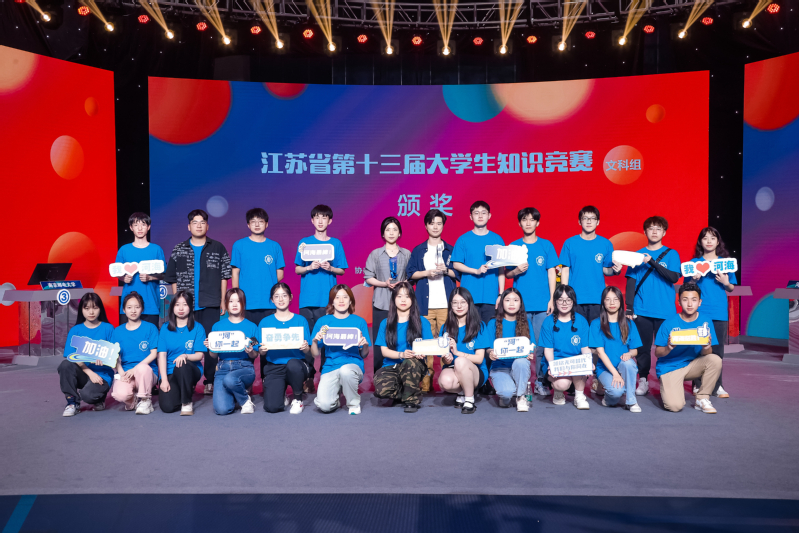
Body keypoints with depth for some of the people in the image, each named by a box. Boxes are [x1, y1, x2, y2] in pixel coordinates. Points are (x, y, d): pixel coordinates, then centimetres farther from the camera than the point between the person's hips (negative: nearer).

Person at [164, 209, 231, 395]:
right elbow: (173, 278, 11)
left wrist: (222, 301, 2)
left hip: (210, 305, -1)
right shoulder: (178, 250, 10)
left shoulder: (218, 248, 7)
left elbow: (224, 275, 6)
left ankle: (210, 382, 6)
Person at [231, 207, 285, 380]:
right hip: (246, 303, -1)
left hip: (269, 304, 1)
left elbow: (280, 274, 11)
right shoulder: (239, 245, 6)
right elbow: (235, 273, 5)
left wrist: (269, 286, -6)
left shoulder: (275, 247, 9)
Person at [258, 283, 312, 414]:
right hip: (274, 367, 1)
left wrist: (305, 347, -20)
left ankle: (298, 399, -8)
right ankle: (281, 394, 19)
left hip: (297, 364, -1)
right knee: (271, 407, -21)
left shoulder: (300, 320, 6)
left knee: (293, 364, -39)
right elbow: (262, 353, 6)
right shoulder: (265, 322, 9)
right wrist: (263, 350, -16)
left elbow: (307, 350, 3)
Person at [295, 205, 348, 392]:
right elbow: (297, 269, 8)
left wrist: (329, 268, -10)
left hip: (328, 299, 0)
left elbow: (342, 270, 9)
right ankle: (308, 377, 7)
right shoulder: (304, 242, 9)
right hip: (307, 299, 1)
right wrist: (310, 267, -11)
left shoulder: (336, 243, 8)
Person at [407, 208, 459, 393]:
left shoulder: (451, 250, 14)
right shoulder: (418, 251, 15)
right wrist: (427, 272, -8)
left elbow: (459, 274, 10)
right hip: (425, 305, 0)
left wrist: (446, 270, -8)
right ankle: (425, 383, 1)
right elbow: (411, 274, 7)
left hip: (446, 304, 0)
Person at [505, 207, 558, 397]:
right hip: (521, 303, 0)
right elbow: (506, 274, 9)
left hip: (543, 303, 0)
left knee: (542, 344, -1)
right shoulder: (513, 246, 8)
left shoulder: (546, 245, 8)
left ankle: (541, 382, 7)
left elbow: (551, 273, 7)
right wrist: (516, 271, -13)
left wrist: (552, 299, -1)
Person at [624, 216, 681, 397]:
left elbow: (674, 277, -9)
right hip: (642, 310, 1)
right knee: (643, 346, 4)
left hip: (665, 311, -1)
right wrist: (629, 307, 0)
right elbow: (631, 282, 7)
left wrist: (653, 262, -17)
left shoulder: (671, 254, 6)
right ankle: (643, 381, 14)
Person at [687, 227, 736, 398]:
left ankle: (716, 386, 9)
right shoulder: (694, 262, 5)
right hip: (699, 312, -1)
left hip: (720, 313, 1)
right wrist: (694, 280, -13)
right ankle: (698, 385, 8)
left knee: (717, 349, 2)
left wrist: (726, 282, -10)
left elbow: (731, 289, 10)